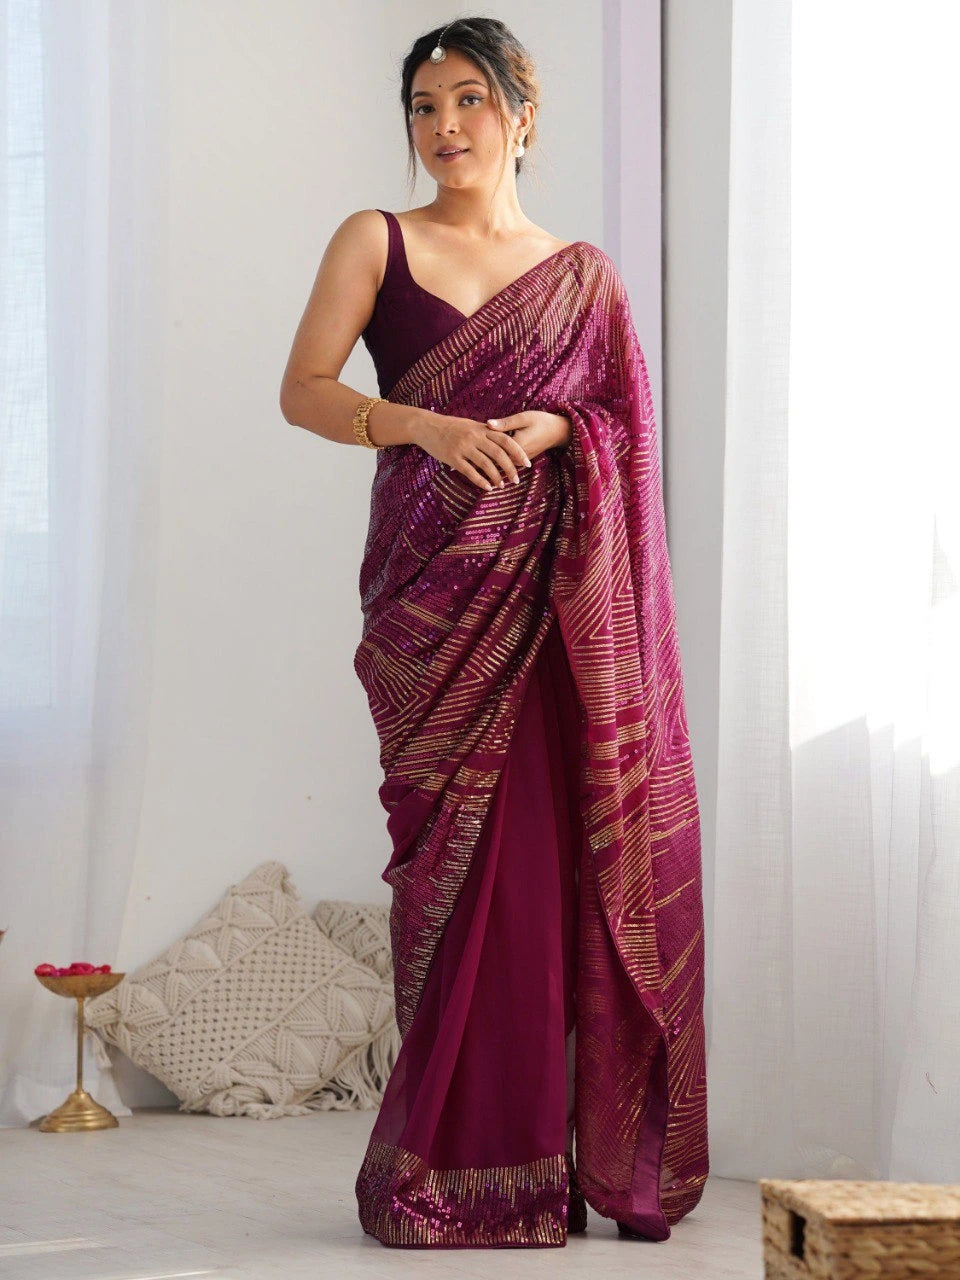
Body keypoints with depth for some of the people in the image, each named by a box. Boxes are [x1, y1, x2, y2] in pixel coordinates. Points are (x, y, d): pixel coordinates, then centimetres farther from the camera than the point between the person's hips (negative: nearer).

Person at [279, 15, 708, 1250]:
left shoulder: (582, 273, 15)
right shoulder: (375, 242, 9)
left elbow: (628, 417, 13)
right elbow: (304, 390, 1)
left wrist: (554, 427, -8)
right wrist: (428, 426, -14)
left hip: (561, 591, 2)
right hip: (438, 579, -2)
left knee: (569, 849, -2)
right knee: (461, 856, -4)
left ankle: (601, 1148, 7)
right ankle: (456, 1162, 3)